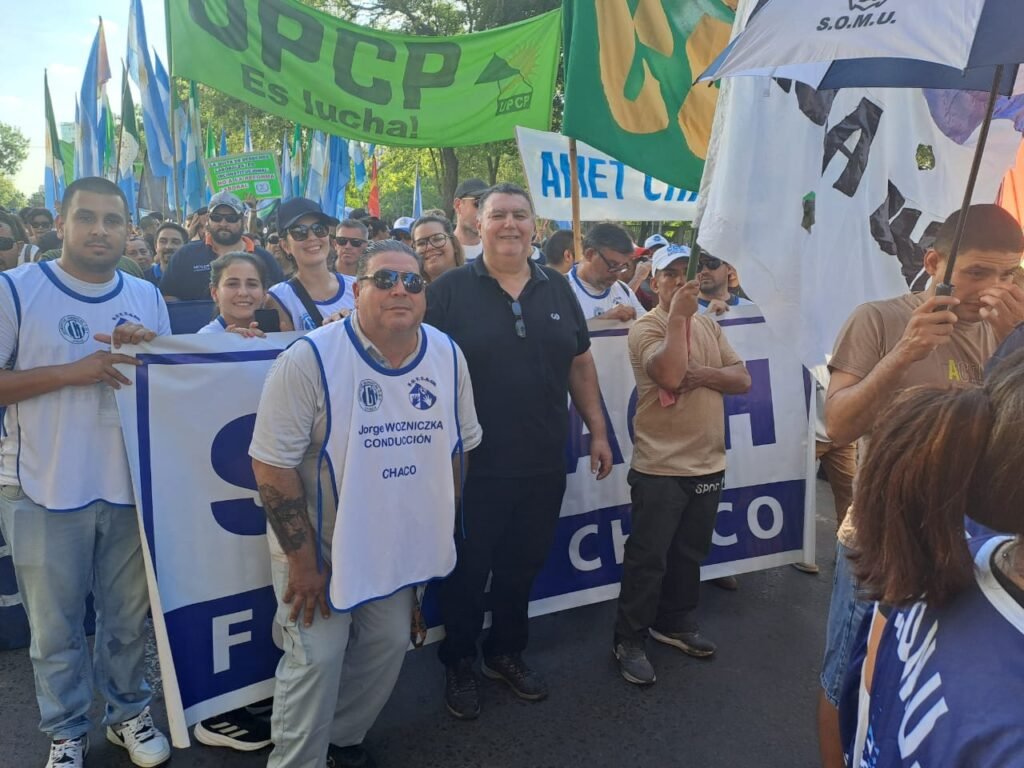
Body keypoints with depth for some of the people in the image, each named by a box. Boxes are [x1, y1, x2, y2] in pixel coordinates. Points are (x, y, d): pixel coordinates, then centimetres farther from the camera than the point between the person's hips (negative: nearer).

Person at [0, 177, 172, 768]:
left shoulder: (148, 297, 7)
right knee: (56, 625, 11)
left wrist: (150, 348, -8)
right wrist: (70, 371, -18)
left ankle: (129, 713, 36)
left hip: (130, 486, 3)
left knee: (129, 616, 15)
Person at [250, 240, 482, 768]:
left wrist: (439, 531, 7)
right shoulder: (310, 358, -20)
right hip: (319, 547, -5)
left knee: (389, 646, 16)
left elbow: (460, 447, 7)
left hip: (399, 547, 5)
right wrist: (303, 561, -17)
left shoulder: (448, 357, -4)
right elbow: (273, 465, -19)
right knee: (316, 661, 0)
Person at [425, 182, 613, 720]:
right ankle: (459, 663, 33)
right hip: (473, 466, -4)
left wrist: (598, 430, 9)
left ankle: (506, 652, 40)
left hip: (544, 465, 4)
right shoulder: (450, 290, -7)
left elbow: (580, 364, 12)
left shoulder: (558, 290, 7)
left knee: (522, 567, 18)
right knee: (466, 570, 12)